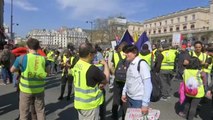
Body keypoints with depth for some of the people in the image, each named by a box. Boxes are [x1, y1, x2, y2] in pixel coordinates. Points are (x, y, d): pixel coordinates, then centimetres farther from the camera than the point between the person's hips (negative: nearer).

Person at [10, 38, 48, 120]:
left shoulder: (22, 58, -14)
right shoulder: (43, 59, -8)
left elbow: (12, 70, 2)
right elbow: (47, 71, 7)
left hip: (26, 89, -2)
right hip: (39, 89, 2)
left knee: (24, 112, 15)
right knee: (40, 111, 16)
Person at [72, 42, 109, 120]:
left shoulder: (76, 66, 0)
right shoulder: (92, 68, -26)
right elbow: (106, 79, -10)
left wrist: (97, 84, 0)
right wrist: (105, 64, 2)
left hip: (79, 103, 8)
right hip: (89, 104, -8)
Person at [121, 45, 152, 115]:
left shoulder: (142, 64, -18)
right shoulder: (130, 64, 5)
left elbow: (148, 85, -19)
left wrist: (145, 104, -19)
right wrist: (124, 93, 13)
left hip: (139, 100, -7)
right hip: (129, 98, 7)